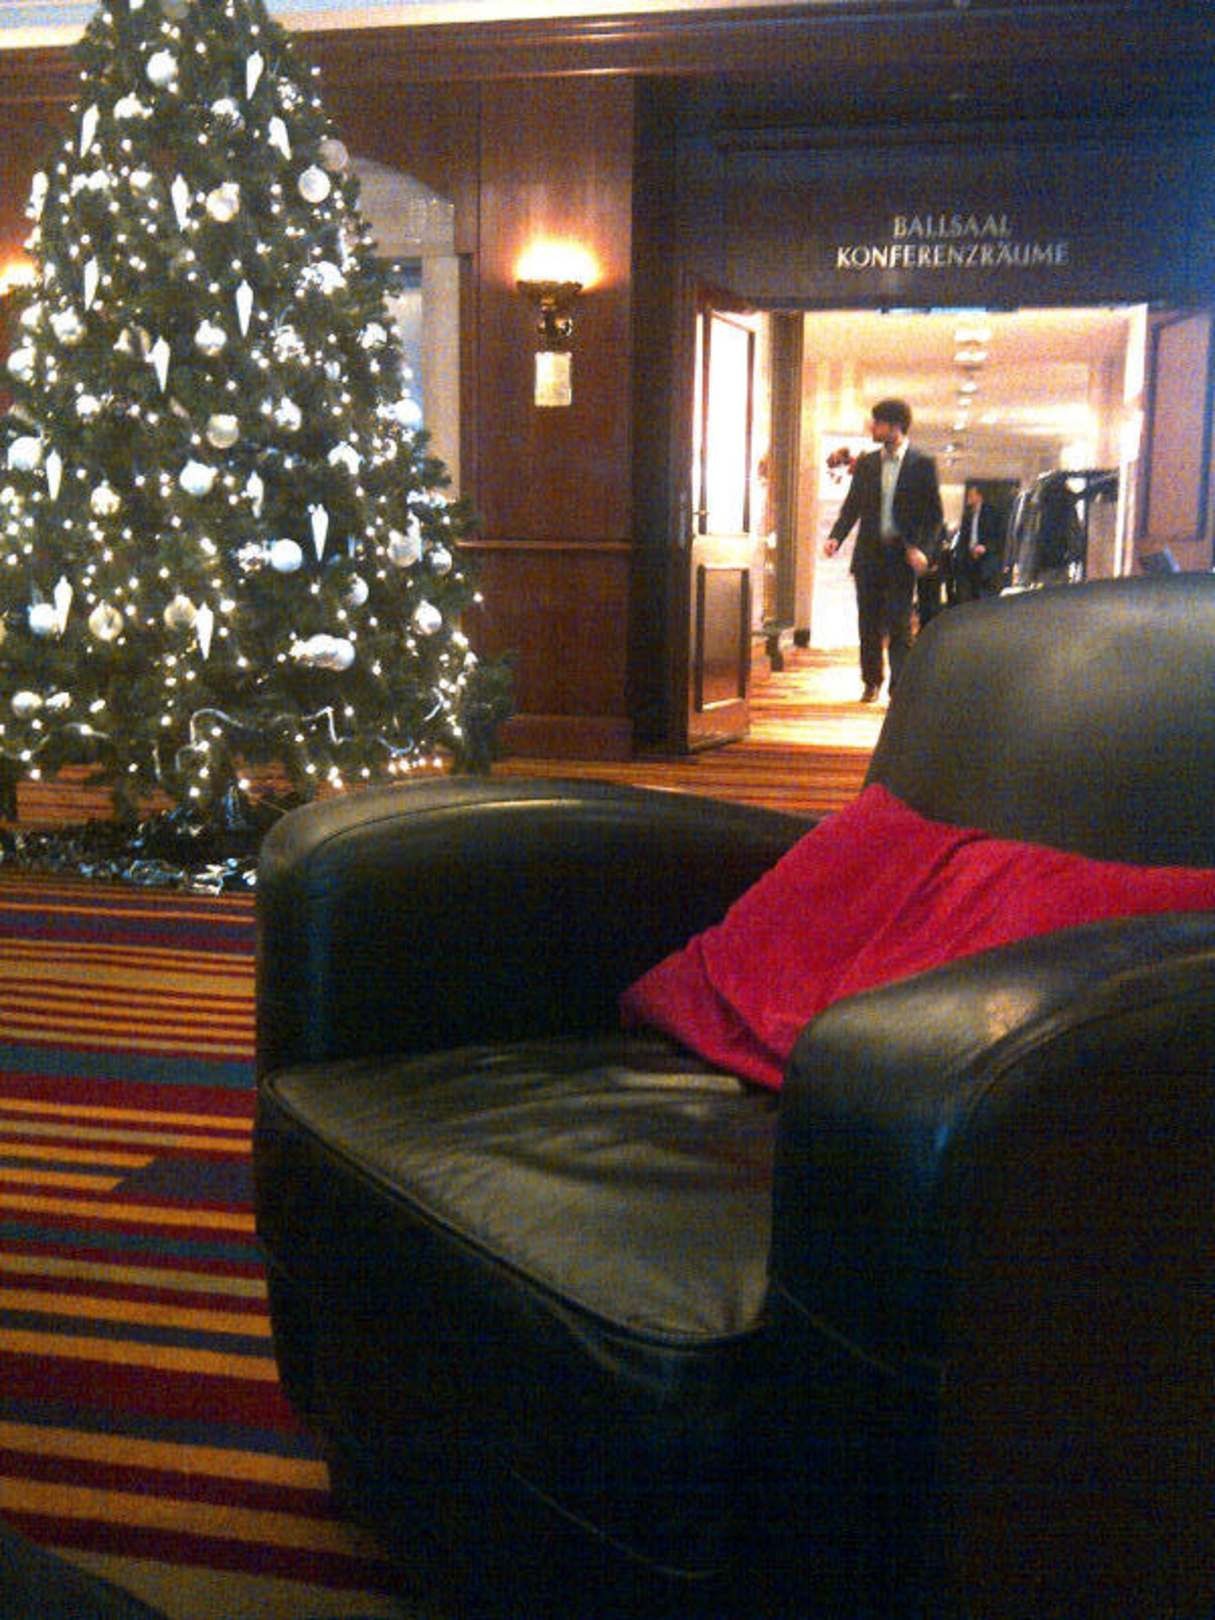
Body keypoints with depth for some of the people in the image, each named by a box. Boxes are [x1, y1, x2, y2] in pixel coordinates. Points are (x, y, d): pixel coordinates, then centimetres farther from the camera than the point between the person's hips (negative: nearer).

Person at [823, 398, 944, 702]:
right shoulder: (866, 463, 8)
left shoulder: (922, 464, -3)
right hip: (869, 554, 4)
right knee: (869, 624, 8)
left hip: (902, 555, -4)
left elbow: (934, 514, -2)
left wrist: (924, 549, -16)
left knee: (899, 626, -3)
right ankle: (871, 682, 22)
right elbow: (852, 506, 10)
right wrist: (836, 537, -7)